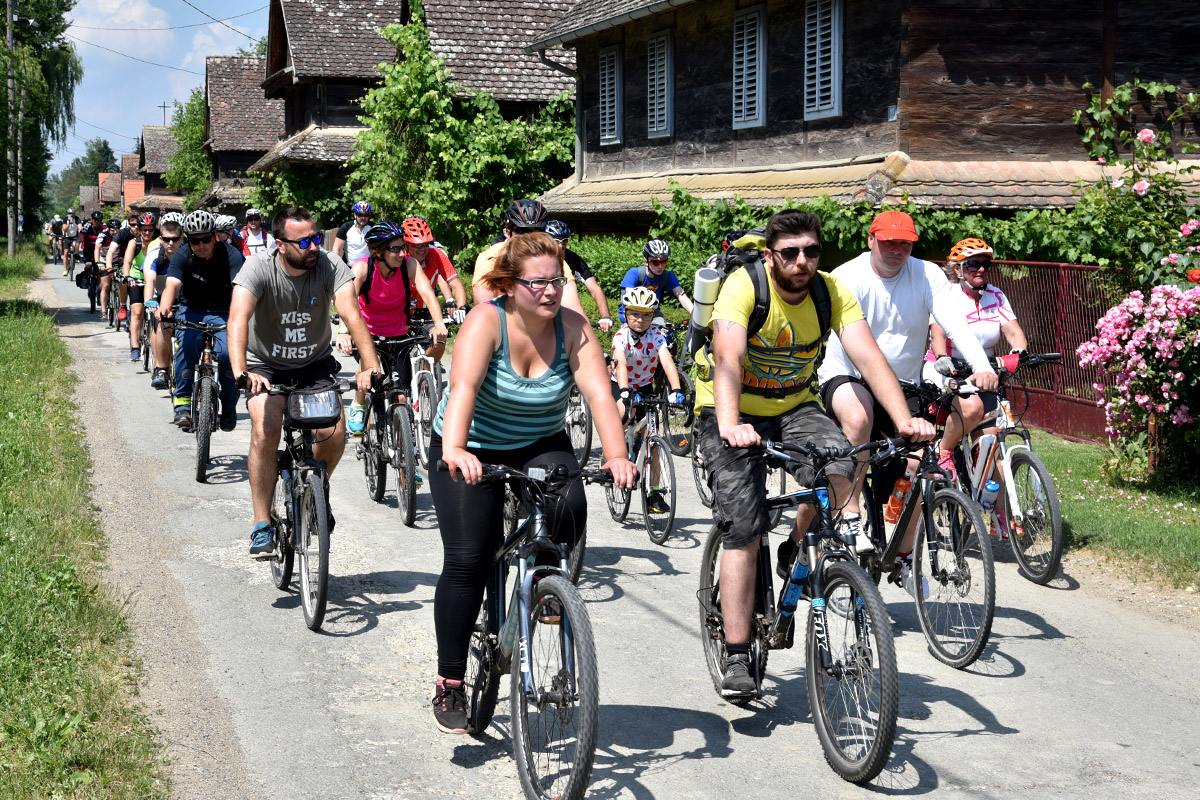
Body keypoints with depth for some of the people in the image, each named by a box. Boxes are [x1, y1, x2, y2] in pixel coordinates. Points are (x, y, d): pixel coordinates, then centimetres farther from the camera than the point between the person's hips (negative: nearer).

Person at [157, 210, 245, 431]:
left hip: (222, 313, -1)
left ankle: (229, 405, -2)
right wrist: (164, 308, -50)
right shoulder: (182, 256, -12)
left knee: (227, 353, -25)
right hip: (191, 311, 1)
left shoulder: (230, 255, -15)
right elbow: (172, 285, -29)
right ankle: (183, 403, -17)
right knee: (187, 346, -29)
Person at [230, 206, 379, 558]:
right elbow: (238, 319, -37)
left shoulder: (330, 265, -19)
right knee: (265, 433, -23)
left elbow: (351, 314, -31)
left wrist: (371, 368, -46)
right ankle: (262, 525, -10)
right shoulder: (259, 268, -23)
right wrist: (241, 372, -54)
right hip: (267, 366, -2)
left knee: (335, 434, -17)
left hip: (316, 363, 2)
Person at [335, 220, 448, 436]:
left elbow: (427, 294, -30)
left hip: (397, 334, 2)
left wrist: (439, 324, -48)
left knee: (403, 390, -3)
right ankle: (358, 407, -1)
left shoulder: (409, 265, -20)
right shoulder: (362, 268, -24)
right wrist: (344, 331, -55)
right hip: (367, 332, -2)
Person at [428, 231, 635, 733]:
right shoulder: (486, 320, -22)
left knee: (568, 506, -28)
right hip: (472, 451, -2)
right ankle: (449, 684, 1)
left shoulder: (572, 327, -13)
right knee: (467, 560, -12)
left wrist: (616, 456, -39)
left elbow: (598, 393, -23)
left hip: (541, 447, 3)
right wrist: (454, 451, -53)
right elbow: (463, 387, -36)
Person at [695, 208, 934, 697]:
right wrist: (730, 426, -55)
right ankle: (736, 657, -3)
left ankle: (797, 553, 3)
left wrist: (904, 420, -38)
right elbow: (727, 359, -38)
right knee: (743, 532, -12)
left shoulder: (831, 294, -12)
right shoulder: (743, 287, -23)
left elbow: (869, 356, -22)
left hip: (794, 407, 3)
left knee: (839, 471, -27)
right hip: (734, 415, -3)